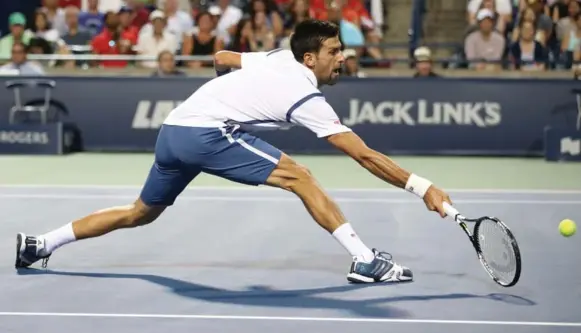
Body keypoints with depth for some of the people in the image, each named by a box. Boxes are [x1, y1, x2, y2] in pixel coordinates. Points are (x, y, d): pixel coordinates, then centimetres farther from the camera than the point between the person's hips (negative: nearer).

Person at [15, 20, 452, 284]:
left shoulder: (277, 60, 13)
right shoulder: (307, 99, -8)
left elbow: (221, 58, 27)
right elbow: (365, 155, -10)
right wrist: (422, 187, -9)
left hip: (175, 128, 8)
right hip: (206, 132, -8)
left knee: (140, 213, 24)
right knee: (299, 178, -10)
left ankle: (39, 245, 29)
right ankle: (366, 261, -15)